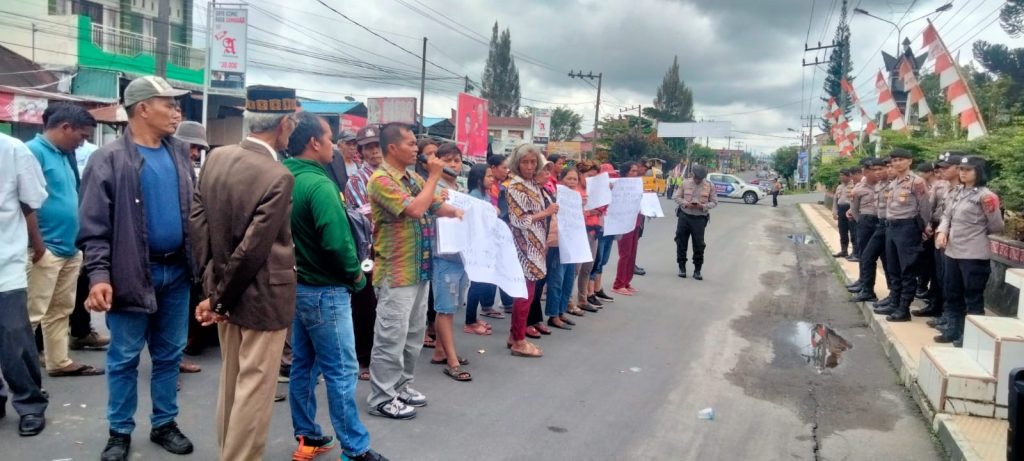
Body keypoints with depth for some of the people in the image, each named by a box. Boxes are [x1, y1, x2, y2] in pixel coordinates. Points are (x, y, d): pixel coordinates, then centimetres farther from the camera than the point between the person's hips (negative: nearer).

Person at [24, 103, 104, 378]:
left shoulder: (65, 155, 14)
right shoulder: (33, 151, -13)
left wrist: (78, 242, 16)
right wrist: (38, 247, -18)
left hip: (69, 249, 9)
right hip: (46, 250, -9)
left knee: (60, 311, 15)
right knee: (32, 314, -4)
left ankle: (59, 362, 24)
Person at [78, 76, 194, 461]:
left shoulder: (180, 153, 8)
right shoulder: (109, 159, -8)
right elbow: (94, 226, -10)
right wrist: (99, 275, -18)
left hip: (176, 271, 5)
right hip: (132, 274, -5)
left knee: (169, 355, 13)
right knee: (124, 358, 7)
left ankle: (164, 424, 27)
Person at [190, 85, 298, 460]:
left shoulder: (216, 157, -1)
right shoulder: (278, 177, -22)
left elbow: (197, 217, 0)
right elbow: (253, 249, -22)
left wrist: (211, 284, 1)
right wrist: (220, 298, -10)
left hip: (225, 289, 8)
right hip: (263, 296, -8)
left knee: (230, 380, 21)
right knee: (254, 387, 4)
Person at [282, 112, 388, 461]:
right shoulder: (318, 184, -21)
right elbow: (336, 240, -27)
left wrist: (299, 265, 14)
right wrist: (355, 274, -11)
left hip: (298, 284, 9)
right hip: (325, 289, -9)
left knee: (303, 365, 15)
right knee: (342, 370, -1)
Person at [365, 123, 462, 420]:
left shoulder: (414, 178, 13)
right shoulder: (381, 180, -14)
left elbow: (438, 207, 12)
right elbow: (415, 209, -25)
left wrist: (462, 212, -7)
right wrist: (434, 176, -14)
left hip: (420, 269, 9)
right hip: (395, 272, -9)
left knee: (414, 333, 16)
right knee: (392, 335, -3)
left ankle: (401, 386, 29)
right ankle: (382, 398, 7)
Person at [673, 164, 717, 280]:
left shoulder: (709, 186, -1)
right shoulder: (685, 183, 0)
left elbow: (714, 202, 2)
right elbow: (676, 197, 4)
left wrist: (703, 206, -16)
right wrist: (685, 203, -14)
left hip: (700, 218, -1)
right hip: (684, 216, 1)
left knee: (699, 245, 0)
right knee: (681, 242, 5)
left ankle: (697, 270, 12)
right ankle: (682, 267, 18)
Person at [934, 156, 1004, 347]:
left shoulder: (984, 195, -11)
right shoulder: (955, 192, 10)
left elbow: (997, 227, -7)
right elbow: (947, 215, 15)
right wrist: (942, 231, -3)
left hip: (974, 255, -8)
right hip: (953, 252, 8)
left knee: (973, 297, 4)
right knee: (952, 294, 18)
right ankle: (953, 331, 31)